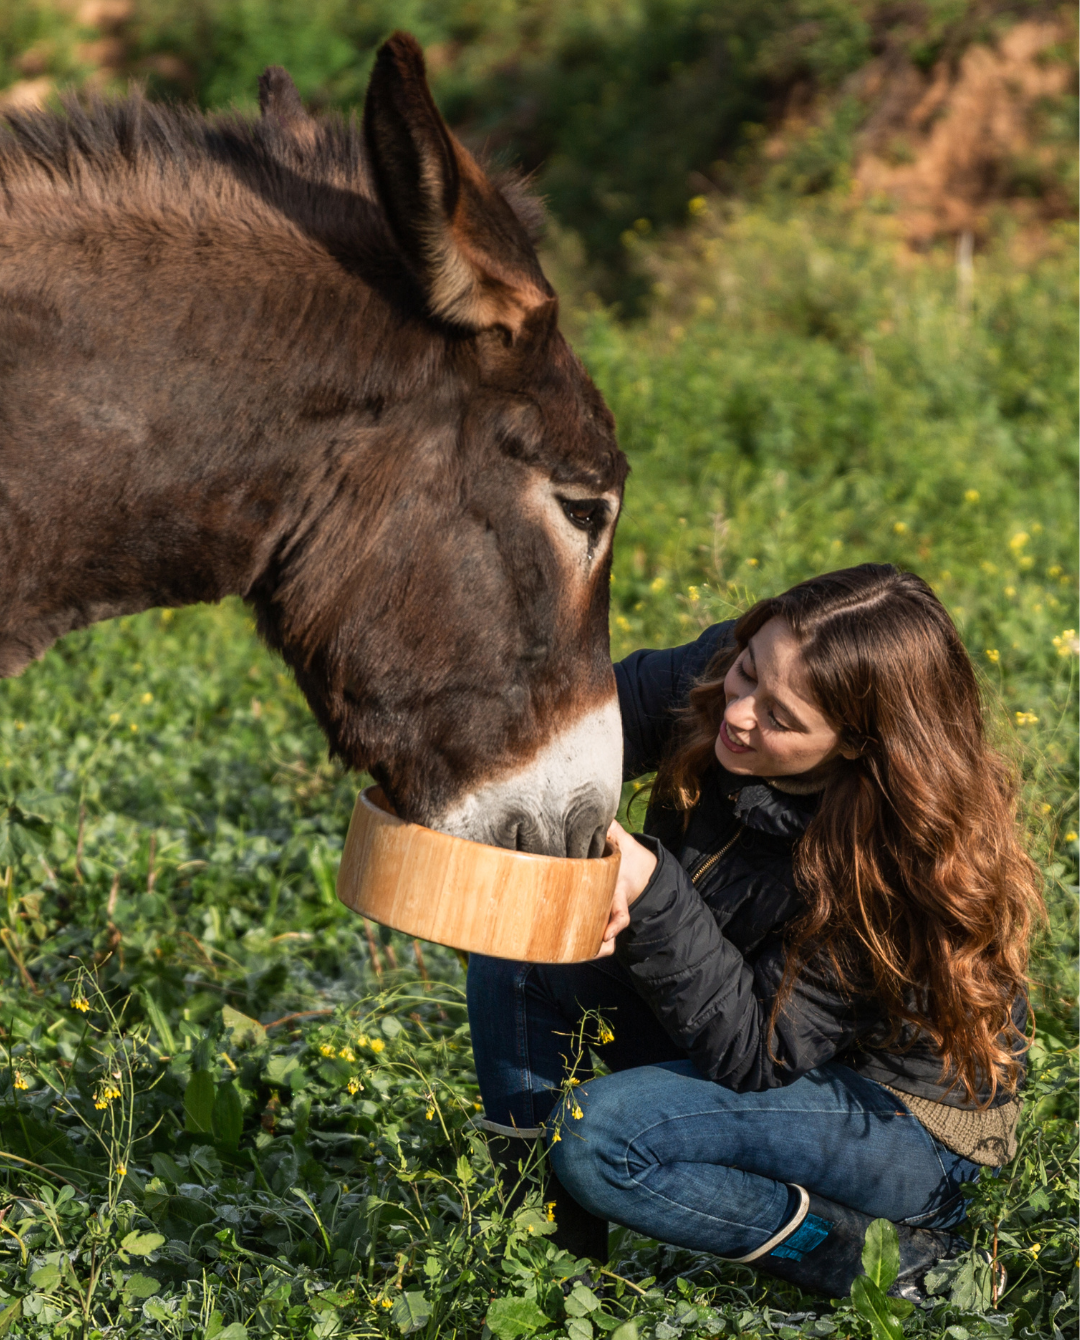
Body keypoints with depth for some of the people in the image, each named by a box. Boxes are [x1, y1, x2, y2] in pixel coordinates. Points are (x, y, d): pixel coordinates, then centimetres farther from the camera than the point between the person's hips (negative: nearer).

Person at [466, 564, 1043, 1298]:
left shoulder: (895, 858, -33)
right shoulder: (722, 667, -18)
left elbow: (757, 1057, -29)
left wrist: (652, 895, -41)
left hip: (906, 1119, -7)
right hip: (749, 1008, 8)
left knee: (596, 1134, -27)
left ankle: (876, 1250, -10)